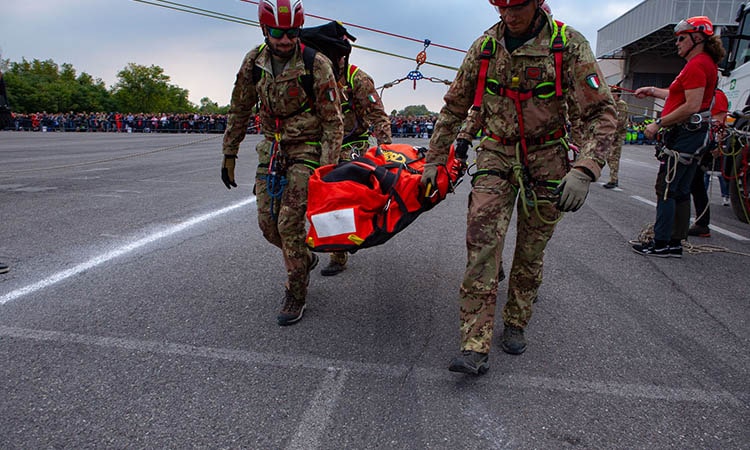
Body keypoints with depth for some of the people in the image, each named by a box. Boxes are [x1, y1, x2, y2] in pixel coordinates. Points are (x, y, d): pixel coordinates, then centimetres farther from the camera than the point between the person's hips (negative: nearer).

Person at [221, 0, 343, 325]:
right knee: (268, 223, 4)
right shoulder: (254, 62, 0)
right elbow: (239, 111, 10)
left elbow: (333, 122, -12)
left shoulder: (317, 65, -15)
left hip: (306, 149, -5)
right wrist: (229, 154, 10)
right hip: (271, 148, 5)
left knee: (289, 223, -12)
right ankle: (305, 259, 33)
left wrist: (326, 169, -18)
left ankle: (296, 295, 5)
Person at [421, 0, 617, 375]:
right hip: (496, 155, 1)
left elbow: (602, 112, -13)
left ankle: (515, 325, 28)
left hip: (545, 159, -1)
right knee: (482, 243, -14)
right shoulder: (484, 47, -1)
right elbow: (454, 107, 8)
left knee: (531, 252, 7)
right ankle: (475, 346, -12)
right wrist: (434, 160, 7)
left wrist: (584, 170, -28)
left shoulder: (569, 45, -10)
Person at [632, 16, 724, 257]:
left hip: (685, 135, -11)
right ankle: (675, 243, 16)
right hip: (693, 135, 11)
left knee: (666, 190, -8)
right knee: (681, 192, 11)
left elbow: (692, 106, -22)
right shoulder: (706, 64, 20)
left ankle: (661, 243, -4)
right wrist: (653, 90, 27)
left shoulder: (697, 65, -13)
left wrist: (659, 124, -18)